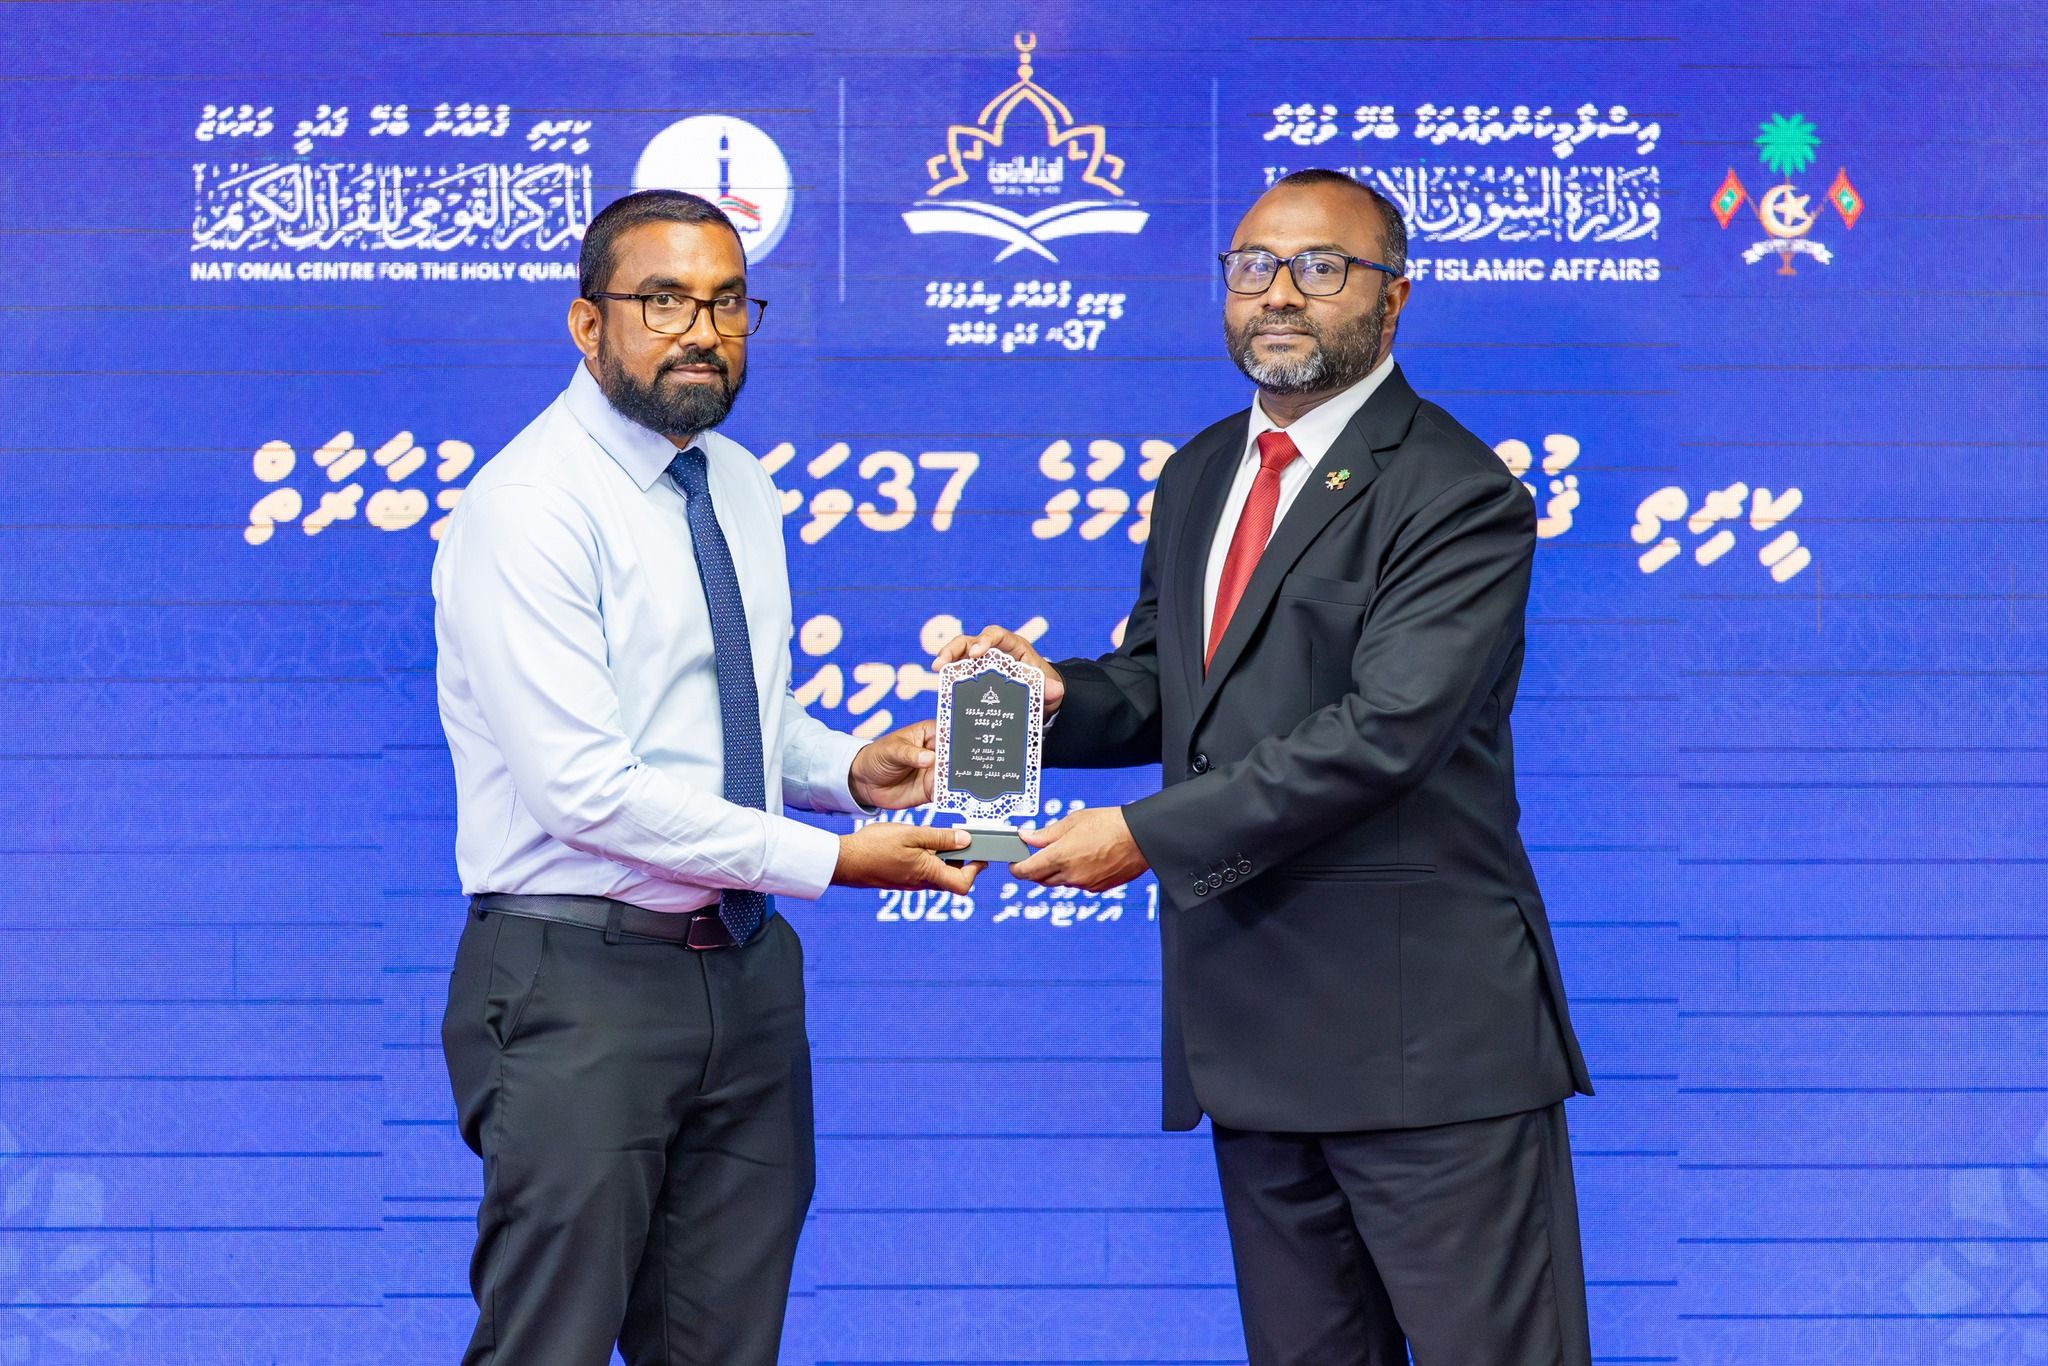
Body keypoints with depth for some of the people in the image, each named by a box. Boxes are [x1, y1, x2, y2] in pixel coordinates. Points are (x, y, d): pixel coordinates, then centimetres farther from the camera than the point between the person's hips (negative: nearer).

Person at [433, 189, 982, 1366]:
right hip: (582, 984, -7)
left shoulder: (742, 490, 11)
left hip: (745, 971, 7)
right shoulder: (528, 509, -14)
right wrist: (831, 859, -19)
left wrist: (848, 769, 0)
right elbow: (587, 787, -21)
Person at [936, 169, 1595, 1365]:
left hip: (1427, 1039, -8)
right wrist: (1059, 693, -3)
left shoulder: (1459, 496, -11)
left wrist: (1149, 837, -21)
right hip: (1255, 1034, 8)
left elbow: (1383, 728, -21)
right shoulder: (1200, 476, 15)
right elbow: (1160, 684, 21)